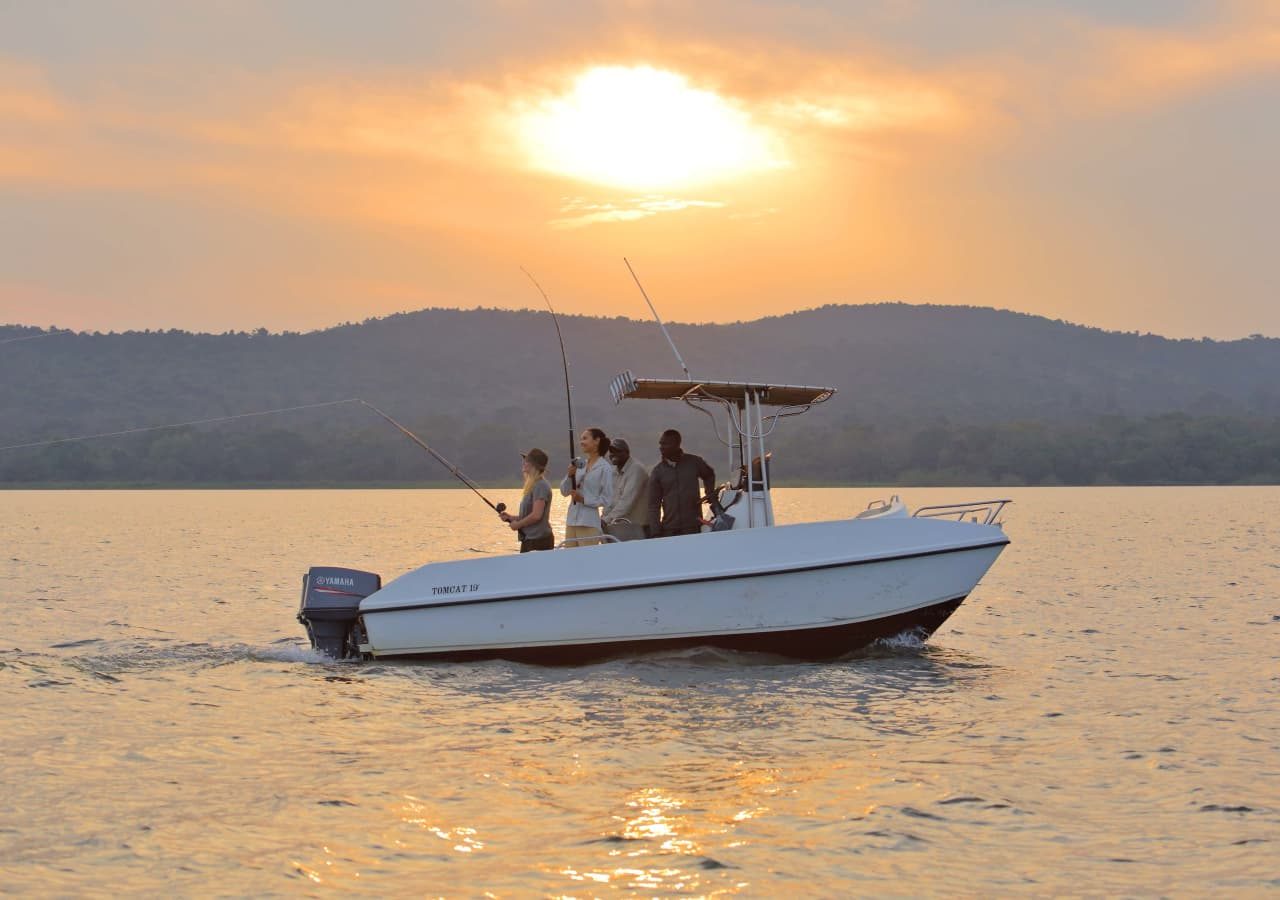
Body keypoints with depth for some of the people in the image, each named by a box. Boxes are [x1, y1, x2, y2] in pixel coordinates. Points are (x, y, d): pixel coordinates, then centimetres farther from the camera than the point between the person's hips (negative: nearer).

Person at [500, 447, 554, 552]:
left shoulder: (540, 486, -14)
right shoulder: (532, 486, 17)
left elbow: (536, 515, -20)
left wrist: (517, 524, -9)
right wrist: (511, 517, 11)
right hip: (529, 540, 10)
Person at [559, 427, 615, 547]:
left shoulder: (605, 468, -7)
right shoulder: (579, 465, 12)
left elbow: (607, 499, -9)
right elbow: (564, 491, 11)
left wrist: (584, 500, -18)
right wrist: (570, 475, -7)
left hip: (589, 524, -7)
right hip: (571, 521, 7)